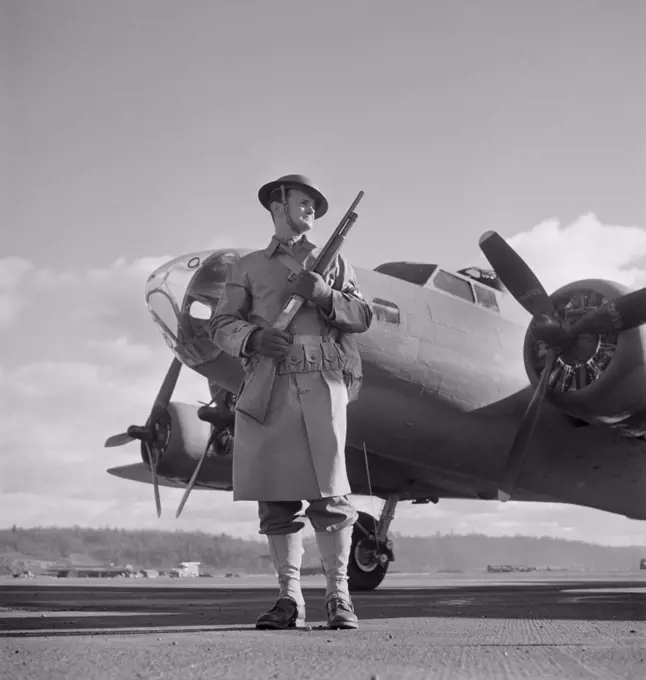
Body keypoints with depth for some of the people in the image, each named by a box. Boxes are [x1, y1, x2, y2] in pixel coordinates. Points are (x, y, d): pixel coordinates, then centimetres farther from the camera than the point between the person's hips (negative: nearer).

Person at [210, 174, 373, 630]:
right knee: (276, 497, -1)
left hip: (321, 381, 0)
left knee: (328, 492, -9)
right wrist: (254, 337, -11)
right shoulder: (247, 267, 20)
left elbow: (362, 317, 11)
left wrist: (324, 295, -7)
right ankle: (289, 598, 5)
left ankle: (339, 595, -2)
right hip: (268, 384, 1)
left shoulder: (332, 262, 22)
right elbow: (223, 324, 11)